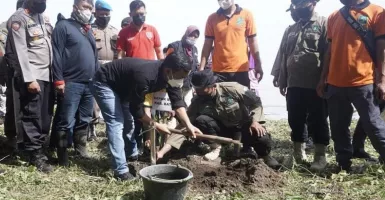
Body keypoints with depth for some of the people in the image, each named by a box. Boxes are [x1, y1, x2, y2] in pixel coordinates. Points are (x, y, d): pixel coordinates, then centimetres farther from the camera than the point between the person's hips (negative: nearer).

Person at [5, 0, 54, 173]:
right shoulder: (19, 18, -7)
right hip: (32, 76, -7)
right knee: (32, 116, -1)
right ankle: (35, 154, 7)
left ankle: (41, 147, 22)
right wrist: (29, 79, -19)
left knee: (46, 115, 10)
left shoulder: (40, 16, 17)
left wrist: (53, 72, 14)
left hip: (46, 74, 7)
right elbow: (20, 52, -14)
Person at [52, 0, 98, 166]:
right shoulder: (64, 26, -2)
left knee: (84, 120, 13)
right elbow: (57, 55, -9)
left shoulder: (89, 30, 21)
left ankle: (81, 150, 26)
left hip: (90, 83, 7)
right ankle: (62, 156, 6)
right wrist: (59, 80, -15)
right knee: (66, 122, -3)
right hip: (70, 83, -7)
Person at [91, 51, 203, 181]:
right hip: (104, 83, -9)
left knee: (129, 122, 11)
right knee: (116, 123, -16)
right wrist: (155, 125, -16)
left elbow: (177, 101, -10)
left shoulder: (170, 75, -15)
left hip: (122, 86, 9)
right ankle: (121, 171, -15)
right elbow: (135, 109, -28)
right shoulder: (145, 76, -40)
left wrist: (188, 125, -21)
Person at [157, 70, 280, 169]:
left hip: (244, 125, -1)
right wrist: (163, 151, -30)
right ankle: (216, 148, -6)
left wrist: (255, 121, -25)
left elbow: (256, 101, -11)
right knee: (200, 120, -26)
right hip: (224, 128, 2)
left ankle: (265, 156, 4)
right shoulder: (198, 102, -17)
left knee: (262, 138, -32)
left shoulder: (232, 89, -23)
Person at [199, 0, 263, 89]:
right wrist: (201, 68, -1)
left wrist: (258, 65, 1)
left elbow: (252, 41, 5)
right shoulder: (212, 18, 5)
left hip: (241, 70, 0)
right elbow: (207, 45, 6)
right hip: (219, 71, 1)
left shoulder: (246, 15, 3)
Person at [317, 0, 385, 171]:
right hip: (335, 83, 5)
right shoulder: (334, 17, 14)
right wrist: (323, 79, 13)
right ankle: (344, 166, 22)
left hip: (363, 83, -5)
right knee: (338, 128, 10)